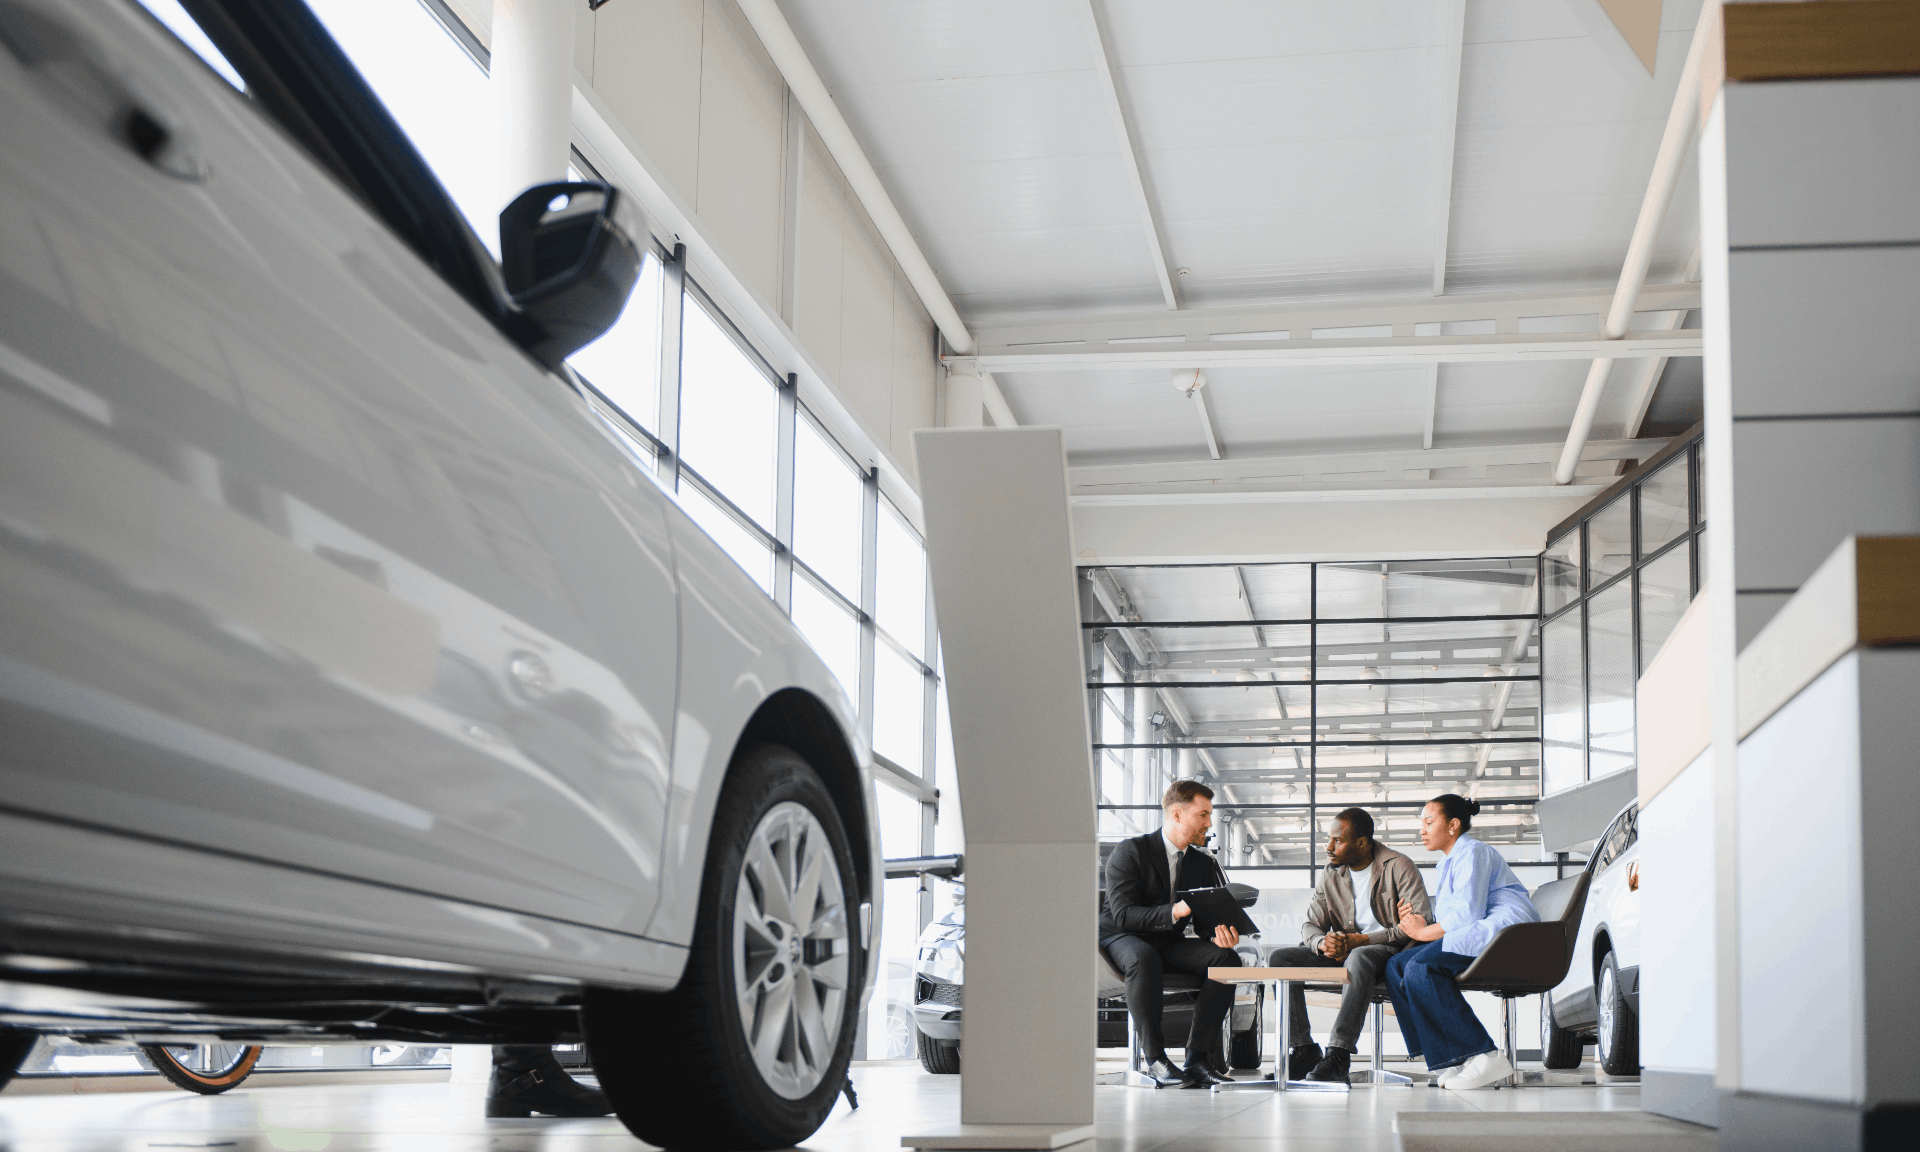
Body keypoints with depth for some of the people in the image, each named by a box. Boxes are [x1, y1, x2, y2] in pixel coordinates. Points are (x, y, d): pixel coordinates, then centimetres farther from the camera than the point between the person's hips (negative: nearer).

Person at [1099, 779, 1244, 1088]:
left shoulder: (1204, 864, 9)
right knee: (1144, 958, -41)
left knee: (1227, 958, -22)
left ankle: (1198, 1056, -24)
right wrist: (1173, 912, -35)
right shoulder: (1130, 852, -11)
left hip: (1171, 944, 6)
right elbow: (1122, 914, -21)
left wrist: (1221, 932, -22)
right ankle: (1155, 1058, -32)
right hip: (1121, 939, -6)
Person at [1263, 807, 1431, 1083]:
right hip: (1342, 953, 6)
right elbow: (1309, 926, 7)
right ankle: (1304, 1050, -19)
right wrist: (1323, 942, -20)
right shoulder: (1330, 874, 10)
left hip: (1386, 951, -6)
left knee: (1359, 957, -42)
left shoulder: (1399, 868, -7)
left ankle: (1338, 1055, -44)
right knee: (1279, 959, -16)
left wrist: (1359, 940, -21)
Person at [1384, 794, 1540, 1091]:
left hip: (1507, 935, -10)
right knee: (1396, 966, -6)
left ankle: (1485, 1058, -28)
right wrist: (1419, 922, 2)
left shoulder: (1473, 852, -4)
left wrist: (1424, 932, -5)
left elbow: (1468, 913, -16)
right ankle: (1453, 1060, -14)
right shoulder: (1447, 864, 27)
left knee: (1420, 967, -28)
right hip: (1471, 942, 10)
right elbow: (1457, 921, 21)